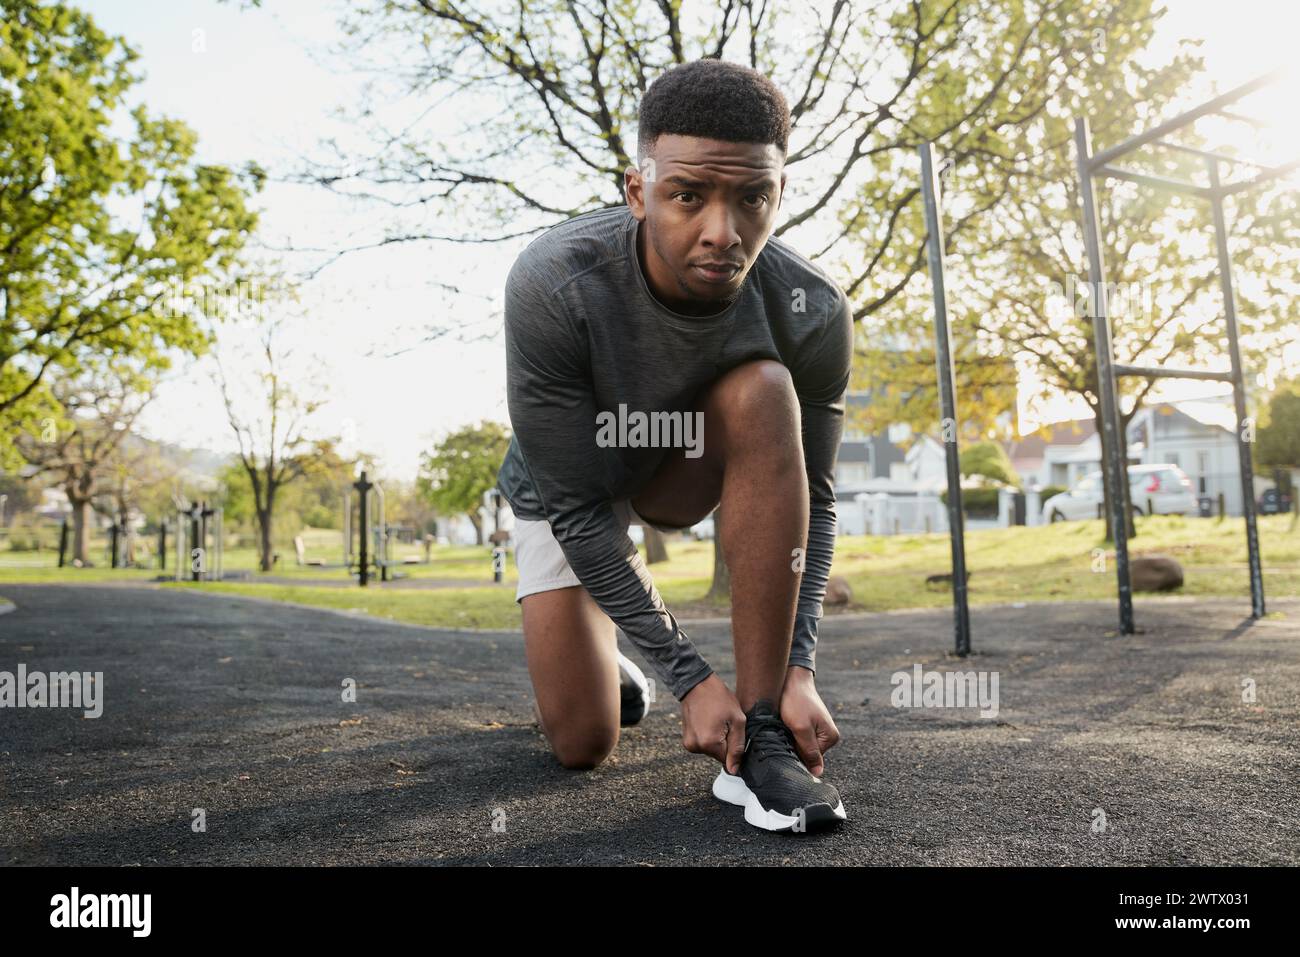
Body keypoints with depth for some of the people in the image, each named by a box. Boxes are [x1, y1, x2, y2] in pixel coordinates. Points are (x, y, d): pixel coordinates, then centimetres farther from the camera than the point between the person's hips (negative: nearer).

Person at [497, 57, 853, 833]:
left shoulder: (814, 312, -28)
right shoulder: (553, 286, -36)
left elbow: (811, 498, -17)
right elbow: (576, 506, -30)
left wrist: (801, 669, -28)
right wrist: (690, 677, -31)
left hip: (686, 472, 2)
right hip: (564, 489, -1)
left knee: (763, 392, -33)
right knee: (584, 744, -8)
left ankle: (761, 730, -28)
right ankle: (605, 658, 31)